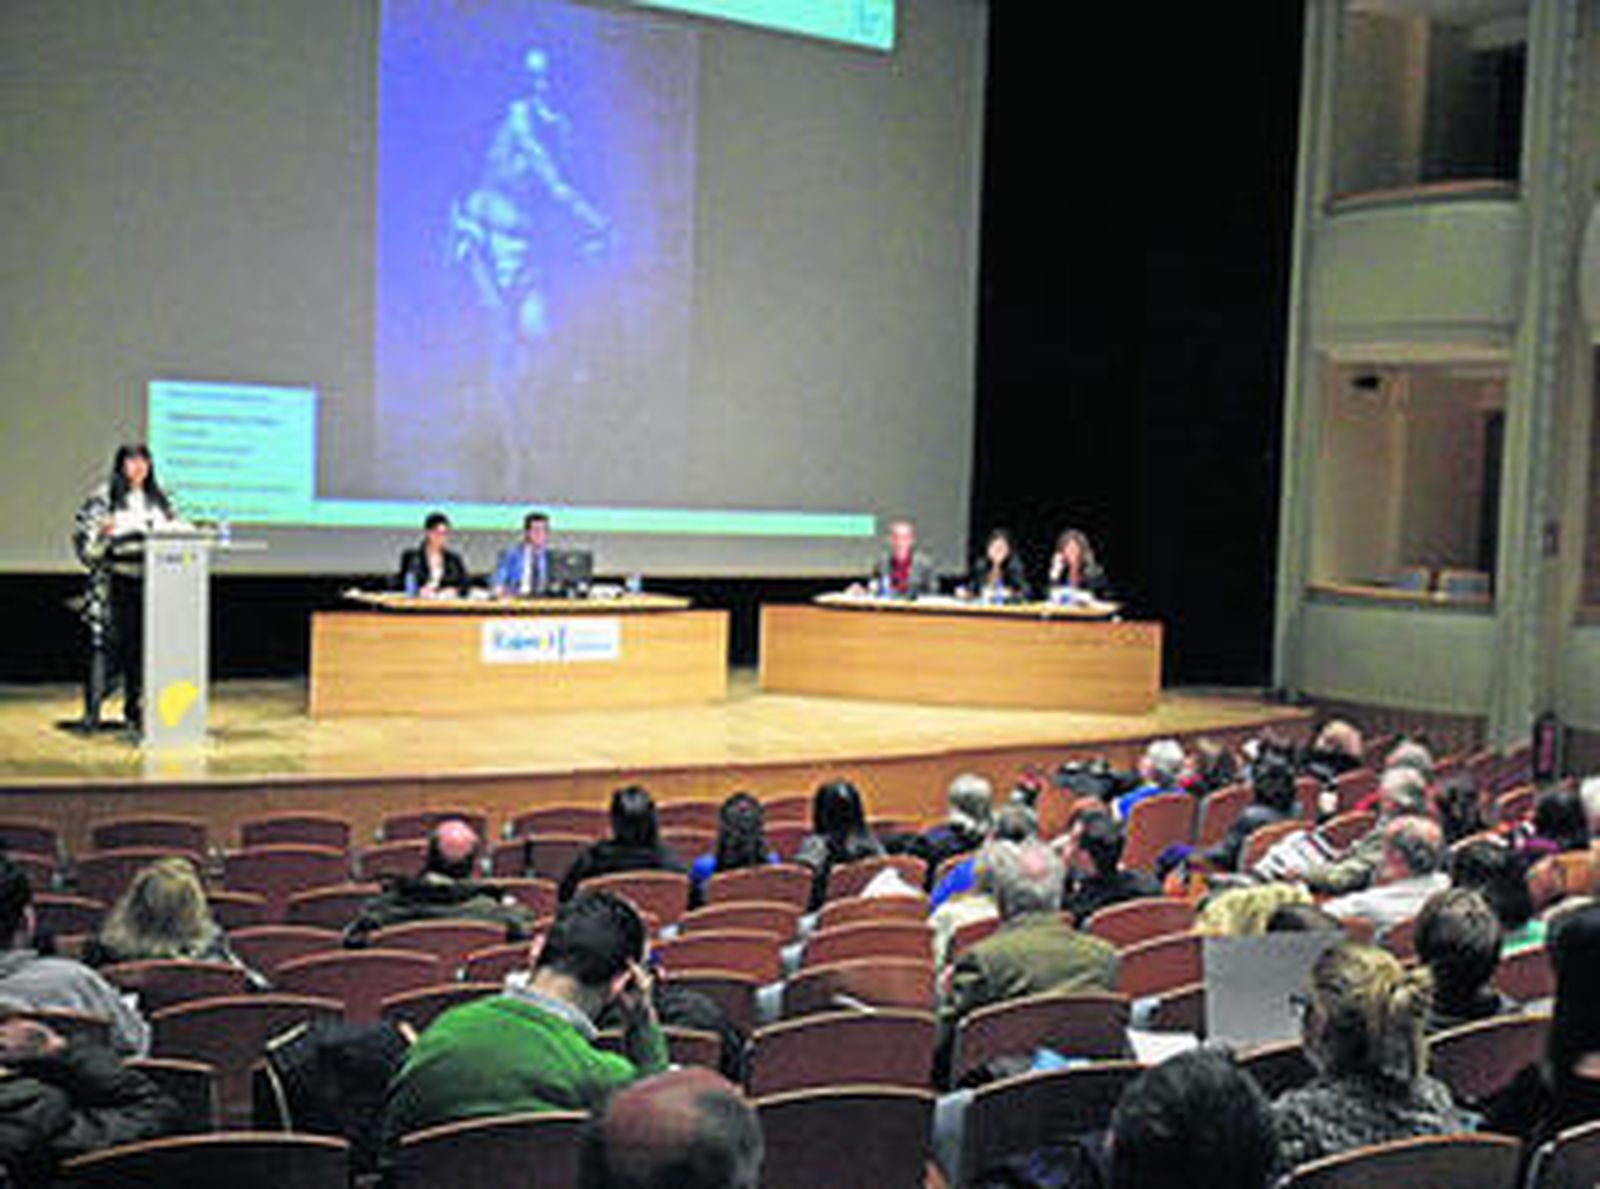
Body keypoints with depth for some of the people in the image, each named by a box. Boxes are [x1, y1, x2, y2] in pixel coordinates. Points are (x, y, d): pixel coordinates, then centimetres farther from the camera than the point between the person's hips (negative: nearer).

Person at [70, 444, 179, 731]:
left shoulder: (158, 500, 15)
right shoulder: (102, 498, 1)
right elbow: (81, 532, -3)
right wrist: (104, 535, -21)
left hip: (148, 582, 4)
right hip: (113, 582, -4)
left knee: (140, 645, 6)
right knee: (104, 644, -9)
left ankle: (134, 708, 15)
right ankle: (92, 712, -8)